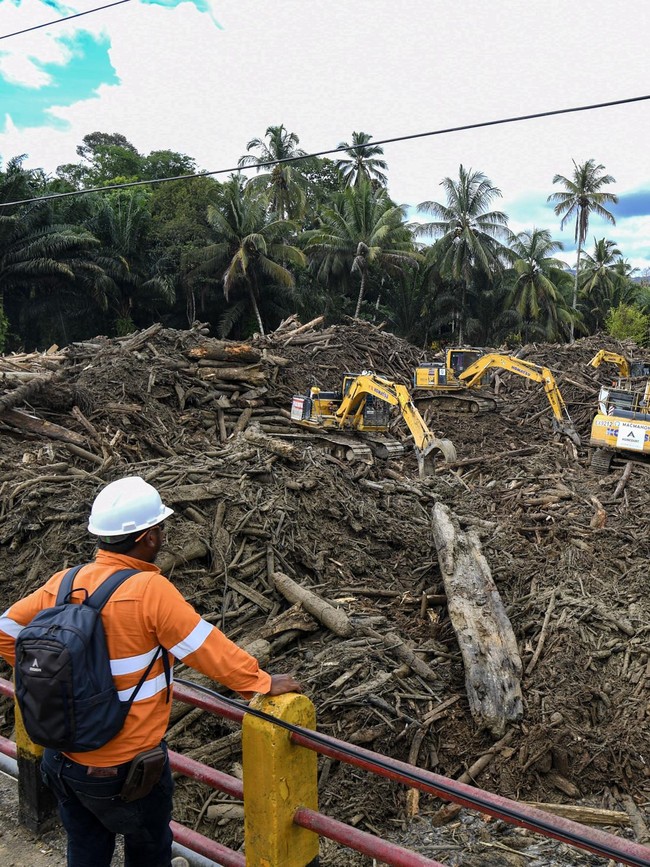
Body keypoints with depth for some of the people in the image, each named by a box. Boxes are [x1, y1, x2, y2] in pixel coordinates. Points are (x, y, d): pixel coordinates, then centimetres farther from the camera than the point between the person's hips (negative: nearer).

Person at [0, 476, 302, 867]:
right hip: (124, 769, -5)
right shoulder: (150, 590, -26)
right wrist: (263, 682, -8)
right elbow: (208, 648, -21)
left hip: (62, 758, 5)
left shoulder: (63, 583, -8)